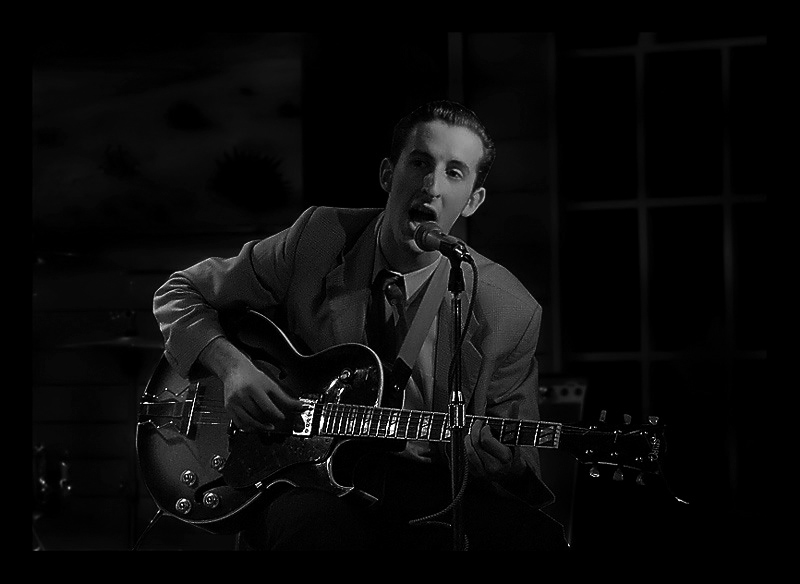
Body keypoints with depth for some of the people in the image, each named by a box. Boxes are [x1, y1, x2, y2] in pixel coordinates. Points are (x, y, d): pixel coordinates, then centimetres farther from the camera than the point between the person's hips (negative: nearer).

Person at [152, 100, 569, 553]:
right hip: (310, 484, -1)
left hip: (432, 489, 1)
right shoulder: (317, 242, 1)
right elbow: (179, 293, 12)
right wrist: (232, 367, -7)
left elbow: (517, 459, 7)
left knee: (538, 538, -29)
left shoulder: (511, 312, 0)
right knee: (315, 525, -38)